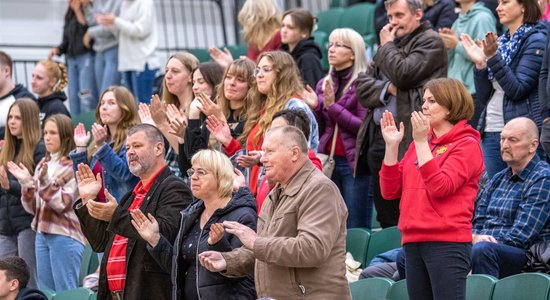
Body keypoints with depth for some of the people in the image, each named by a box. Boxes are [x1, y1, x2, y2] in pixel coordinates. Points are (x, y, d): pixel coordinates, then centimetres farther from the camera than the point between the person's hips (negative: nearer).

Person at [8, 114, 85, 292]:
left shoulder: (73, 166, -8)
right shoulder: (42, 165, 14)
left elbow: (64, 204, -13)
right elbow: (33, 207, 13)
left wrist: (46, 181, -21)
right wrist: (26, 183, -3)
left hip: (65, 236, -8)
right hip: (42, 234, 8)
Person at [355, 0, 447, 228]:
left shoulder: (430, 42, -1)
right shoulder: (392, 44, 22)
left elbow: (402, 74, -15)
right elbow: (362, 85, 15)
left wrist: (386, 46, 1)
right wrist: (387, 88, -5)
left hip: (407, 139, -8)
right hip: (377, 137, 8)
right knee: (386, 219, 8)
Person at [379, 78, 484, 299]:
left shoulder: (466, 144, -2)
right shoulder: (419, 143, 16)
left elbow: (440, 187, -17)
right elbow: (390, 191, 11)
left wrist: (421, 142, -15)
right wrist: (391, 145, 2)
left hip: (447, 243, -7)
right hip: (413, 242, 7)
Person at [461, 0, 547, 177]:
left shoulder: (536, 40, -5)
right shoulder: (502, 42, 16)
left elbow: (518, 89, -14)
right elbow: (483, 98, 14)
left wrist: (493, 58, -18)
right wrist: (480, 64, 0)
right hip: (490, 131, 7)